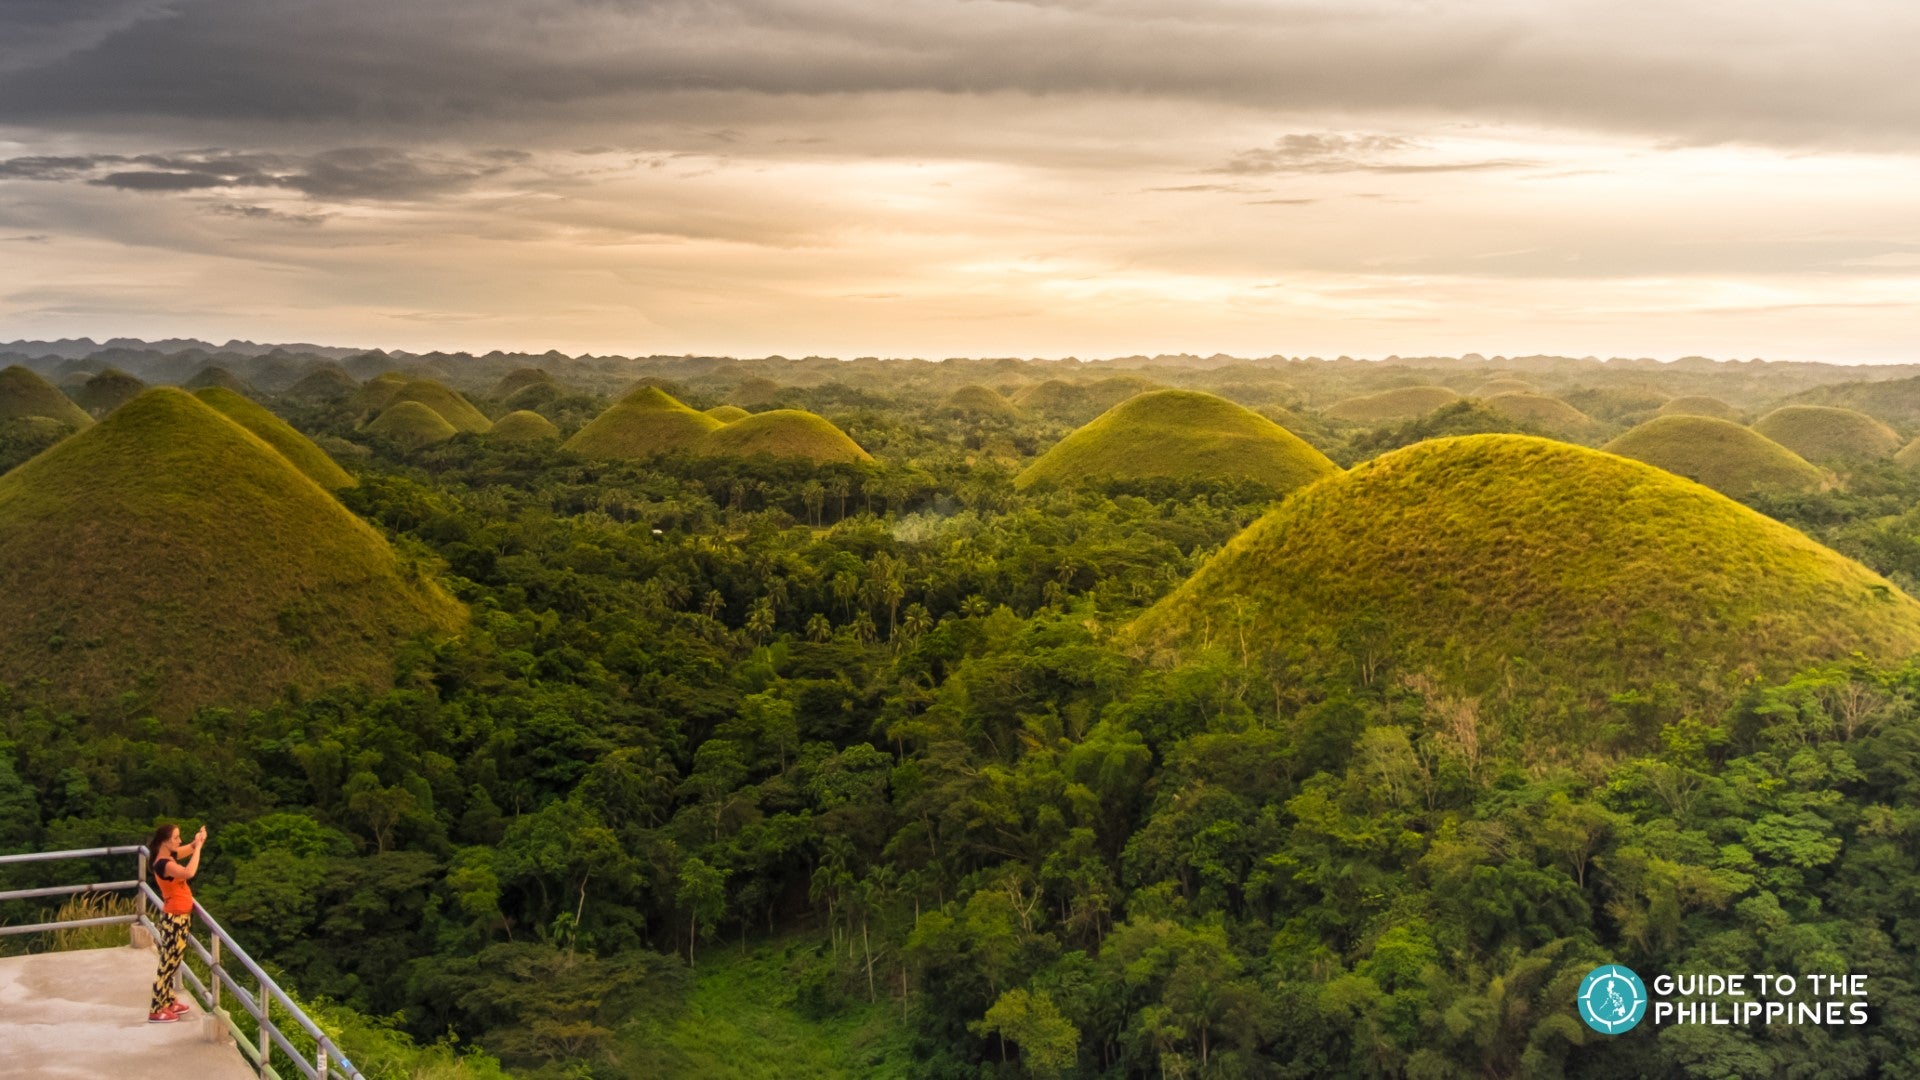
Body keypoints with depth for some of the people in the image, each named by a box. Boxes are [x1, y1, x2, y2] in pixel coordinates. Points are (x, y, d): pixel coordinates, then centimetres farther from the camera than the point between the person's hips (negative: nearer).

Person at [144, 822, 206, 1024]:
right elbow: (189, 872, -41)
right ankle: (156, 1011, 6)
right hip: (174, 920, -10)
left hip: (180, 918, 10)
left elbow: (191, 848, 17)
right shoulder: (164, 864, -24)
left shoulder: (169, 856, 4)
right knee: (168, 964, -1)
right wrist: (198, 847, -31)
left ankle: (168, 1002, 31)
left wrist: (199, 840, -6)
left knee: (173, 962, 19)